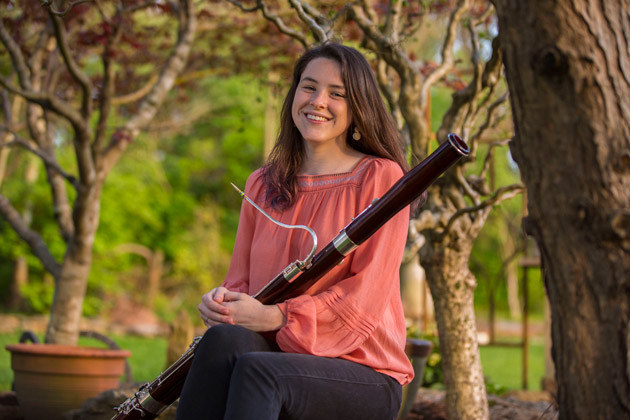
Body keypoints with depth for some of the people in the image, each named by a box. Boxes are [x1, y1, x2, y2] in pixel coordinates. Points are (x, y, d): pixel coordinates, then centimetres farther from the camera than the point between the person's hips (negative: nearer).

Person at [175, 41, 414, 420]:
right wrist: (222, 302, -9)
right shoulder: (263, 185, 16)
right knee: (224, 339, -32)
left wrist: (277, 317, -22)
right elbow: (241, 282, 17)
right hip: (282, 359, 4)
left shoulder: (380, 177, -1)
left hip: (361, 369, -4)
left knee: (255, 369, -37)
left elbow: (366, 294, -10)